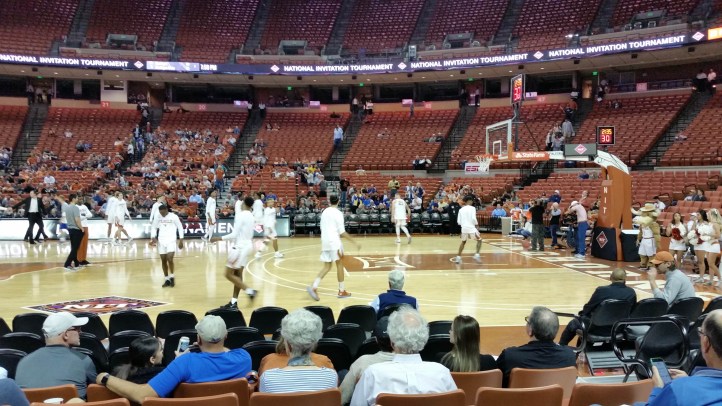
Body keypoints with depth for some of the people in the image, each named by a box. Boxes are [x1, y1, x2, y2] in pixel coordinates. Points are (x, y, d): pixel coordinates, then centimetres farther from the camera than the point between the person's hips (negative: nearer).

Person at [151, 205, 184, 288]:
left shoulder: (174, 216, -6)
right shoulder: (158, 218, 5)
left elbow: (180, 227, 0)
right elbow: (153, 227, 16)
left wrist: (181, 240, -4)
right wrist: (153, 237, -3)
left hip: (171, 241, -4)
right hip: (161, 241, 4)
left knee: (169, 259, -17)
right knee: (163, 261, 5)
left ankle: (172, 277, 2)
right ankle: (167, 279, 16)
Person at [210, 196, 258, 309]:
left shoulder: (240, 215, -17)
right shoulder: (250, 216, 9)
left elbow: (234, 234, -20)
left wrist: (219, 238, -13)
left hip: (240, 247, -9)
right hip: (247, 246, 9)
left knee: (229, 274, -2)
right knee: (238, 274, 10)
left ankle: (249, 291, -8)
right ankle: (233, 302, 12)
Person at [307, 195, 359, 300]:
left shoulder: (324, 212, 12)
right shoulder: (338, 213, -9)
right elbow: (342, 232, -13)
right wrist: (354, 242, -9)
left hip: (324, 241, 6)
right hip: (334, 241, -6)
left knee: (327, 267, 8)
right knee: (339, 264, 7)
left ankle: (314, 287, -10)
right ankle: (341, 291, 12)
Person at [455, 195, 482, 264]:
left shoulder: (461, 209, 10)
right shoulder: (472, 208, -4)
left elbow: (458, 221, 8)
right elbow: (473, 218, -15)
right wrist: (476, 224, 1)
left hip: (464, 228, 5)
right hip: (471, 227, -5)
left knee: (463, 242, 21)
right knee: (479, 240, 13)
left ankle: (458, 257, 16)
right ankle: (477, 255, -1)